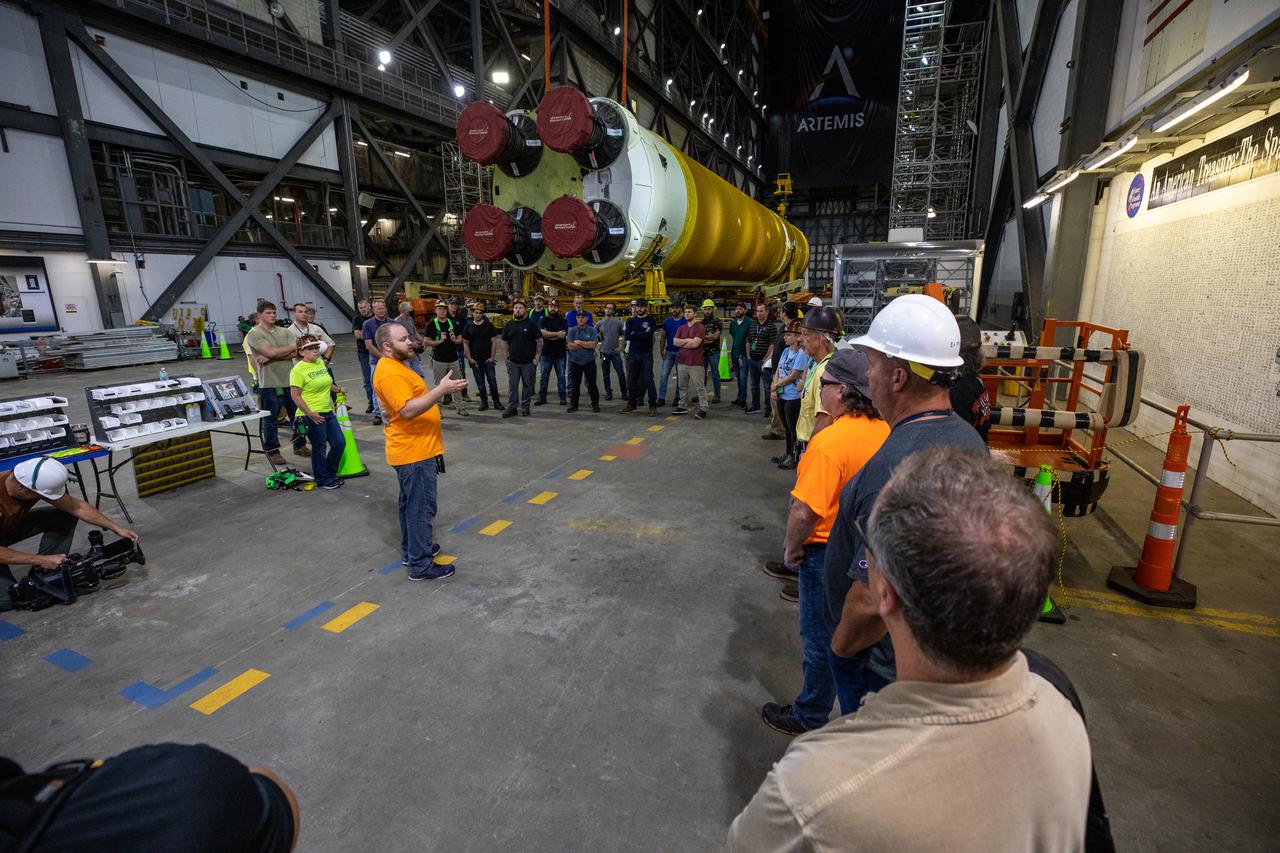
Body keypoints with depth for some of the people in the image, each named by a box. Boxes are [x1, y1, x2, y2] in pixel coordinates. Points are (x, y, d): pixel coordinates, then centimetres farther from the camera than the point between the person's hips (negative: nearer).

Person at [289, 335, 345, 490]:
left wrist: (338, 389, 25)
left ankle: (330, 473, 30)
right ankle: (323, 479, 22)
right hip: (313, 416, -8)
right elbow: (295, 395, -16)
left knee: (340, 443, 11)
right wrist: (310, 414, -19)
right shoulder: (298, 370, -14)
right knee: (319, 448, 5)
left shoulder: (320, 363, 8)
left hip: (328, 412, 8)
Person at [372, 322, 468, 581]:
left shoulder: (395, 366, 14)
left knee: (411, 503, 20)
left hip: (415, 449, 11)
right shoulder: (390, 373, -21)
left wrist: (440, 388, 13)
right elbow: (407, 410, -30)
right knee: (421, 507, -4)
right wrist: (441, 390, -33)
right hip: (415, 452, -11)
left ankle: (411, 549, 35)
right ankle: (420, 564, 5)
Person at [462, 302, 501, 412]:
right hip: (475, 360, 1)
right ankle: (484, 403, 16)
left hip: (488, 359, -1)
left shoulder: (488, 325, 1)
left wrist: (492, 357, -5)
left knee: (492, 381, -2)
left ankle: (496, 402, 9)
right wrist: (469, 358, -2)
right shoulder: (468, 327, 3)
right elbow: (465, 343, 6)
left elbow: (493, 341, 1)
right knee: (480, 383, 6)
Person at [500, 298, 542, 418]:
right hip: (512, 362, 2)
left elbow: (539, 341, 0)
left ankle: (525, 407, 19)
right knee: (512, 385, 1)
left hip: (528, 362, -2)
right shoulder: (508, 325, 8)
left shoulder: (531, 324, 0)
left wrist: (537, 357, -6)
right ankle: (511, 408, 7)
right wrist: (506, 356, 6)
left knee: (527, 385, 6)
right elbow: (504, 342, 14)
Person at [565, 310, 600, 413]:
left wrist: (579, 342, -12)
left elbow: (593, 344, -15)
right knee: (575, 385, 9)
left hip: (589, 362, -1)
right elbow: (570, 346, -12)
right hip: (575, 362, 1)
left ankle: (595, 404, 18)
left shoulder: (592, 330, -3)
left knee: (592, 384, 7)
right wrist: (587, 345, -10)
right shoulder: (572, 330, -1)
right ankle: (573, 404, 19)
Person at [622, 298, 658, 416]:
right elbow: (626, 336, -5)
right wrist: (642, 334, -9)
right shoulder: (631, 320, 10)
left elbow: (648, 335, -17)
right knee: (631, 380, 9)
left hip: (646, 354, -4)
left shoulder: (650, 320, 0)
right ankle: (632, 403, 22)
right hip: (632, 354, 4)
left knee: (648, 379, -5)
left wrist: (634, 334, -8)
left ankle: (653, 405, 1)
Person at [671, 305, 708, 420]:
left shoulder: (700, 327, -6)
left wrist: (682, 344, -3)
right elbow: (675, 342, 2)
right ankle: (682, 406, 24)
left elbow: (695, 343, -17)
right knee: (682, 386, 14)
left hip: (696, 363, -7)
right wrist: (687, 340, -11)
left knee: (699, 387, -4)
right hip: (682, 362, 7)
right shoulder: (681, 328, 15)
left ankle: (703, 409, 0)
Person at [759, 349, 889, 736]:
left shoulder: (830, 441, -29)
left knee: (820, 638, 11)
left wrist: (791, 547, -12)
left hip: (828, 552, -8)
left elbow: (805, 510, -30)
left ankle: (810, 716, 31)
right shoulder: (884, 430, -5)